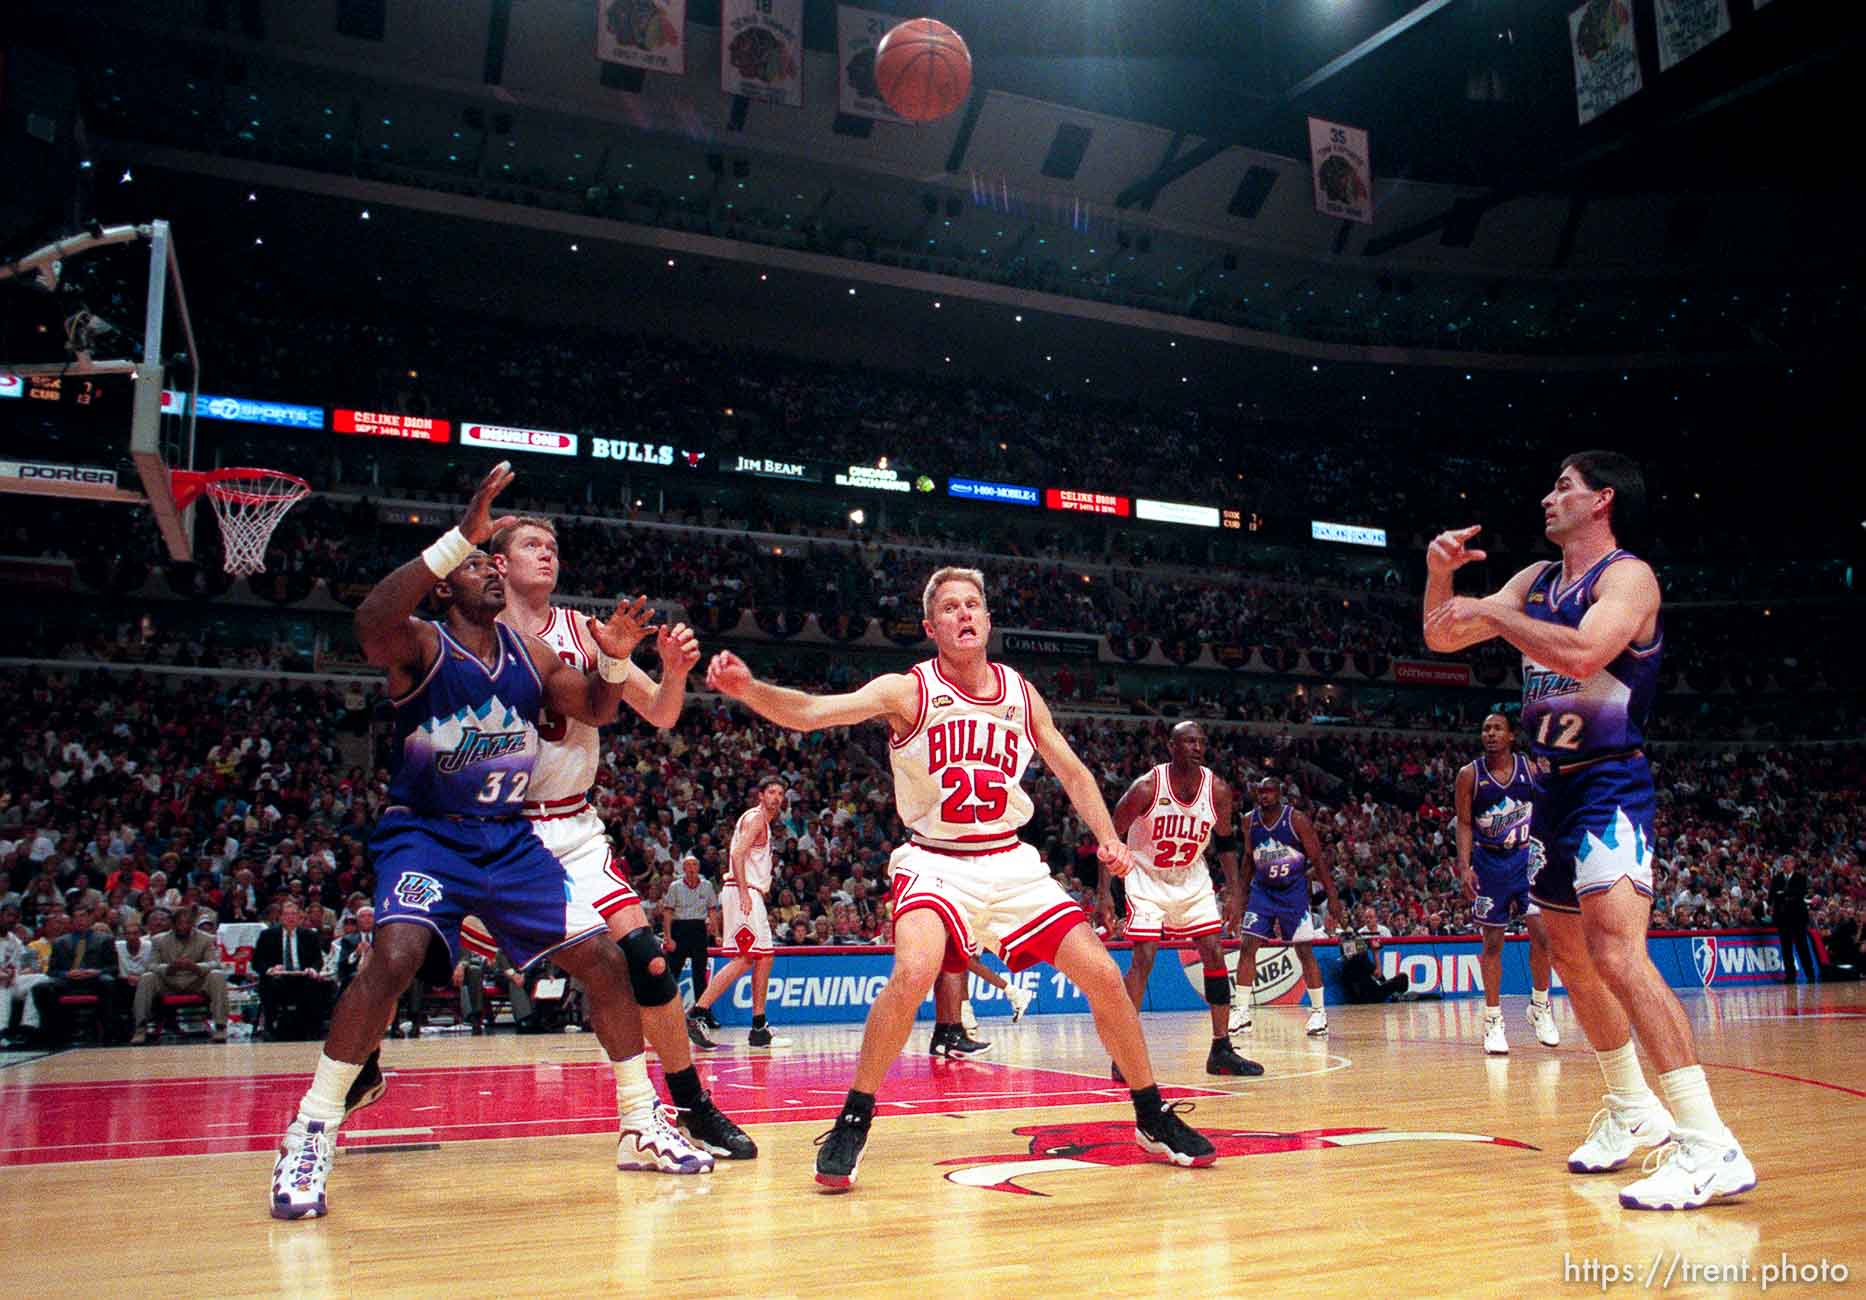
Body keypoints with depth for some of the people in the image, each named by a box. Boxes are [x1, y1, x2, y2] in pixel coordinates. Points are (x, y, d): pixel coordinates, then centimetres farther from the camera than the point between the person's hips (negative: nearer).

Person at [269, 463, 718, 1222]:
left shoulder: (531, 653, 4)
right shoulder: (419, 646, -12)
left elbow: (595, 713, 13)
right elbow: (370, 621, -35)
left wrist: (614, 660, -10)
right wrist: (461, 536, -43)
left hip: (511, 839, 5)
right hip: (424, 833, -5)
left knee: (604, 960, -2)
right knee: (395, 956, -30)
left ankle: (641, 1128, 13)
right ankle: (308, 1138, -12)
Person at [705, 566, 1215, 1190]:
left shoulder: (1019, 692, 4)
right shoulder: (908, 691, -9)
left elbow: (1072, 771, 14)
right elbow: (812, 711, -24)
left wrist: (1108, 836, 0)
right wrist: (749, 688, -42)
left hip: (1011, 860, 4)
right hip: (937, 863, -4)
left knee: (1104, 978, -2)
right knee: (913, 973, -31)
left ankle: (1153, 1117, 20)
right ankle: (853, 1123, -11)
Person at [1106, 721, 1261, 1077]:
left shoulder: (1218, 789, -11)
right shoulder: (1147, 787, -23)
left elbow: (1225, 840, 6)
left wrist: (1234, 890, 0)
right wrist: (1104, 892, -19)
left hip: (1192, 880, 4)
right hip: (1147, 878, -4)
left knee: (1215, 954, -1)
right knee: (1143, 958, -14)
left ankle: (1221, 1050, 9)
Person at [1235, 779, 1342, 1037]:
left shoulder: (1297, 820, -13)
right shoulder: (1250, 821, -2)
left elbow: (1317, 859, -8)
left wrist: (1333, 897, -11)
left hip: (1293, 892, -3)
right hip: (1261, 891, 3)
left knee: (1305, 951, -2)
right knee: (1246, 948, -6)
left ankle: (1319, 1011, 11)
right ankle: (1244, 1013, 0)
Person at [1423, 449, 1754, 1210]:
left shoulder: (1628, 575, -11)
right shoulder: (1536, 580, 12)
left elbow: (1583, 654, -30)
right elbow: (1442, 638, 13)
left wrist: (1490, 611, -21)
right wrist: (1440, 572, -4)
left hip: (1610, 785, -9)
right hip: (1553, 786, 9)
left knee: (1615, 948, -22)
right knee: (1570, 954, 16)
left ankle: (1710, 1146, -18)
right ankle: (1633, 1112, 31)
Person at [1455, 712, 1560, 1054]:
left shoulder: (1532, 768, -3)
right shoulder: (1469, 774, -7)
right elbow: (1464, 824, -5)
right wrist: (1465, 868, -14)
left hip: (1527, 856, 1)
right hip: (1489, 862, -1)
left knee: (1541, 931, -7)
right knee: (1492, 942, 3)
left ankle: (1540, 1006, 14)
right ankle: (1493, 1019, 12)